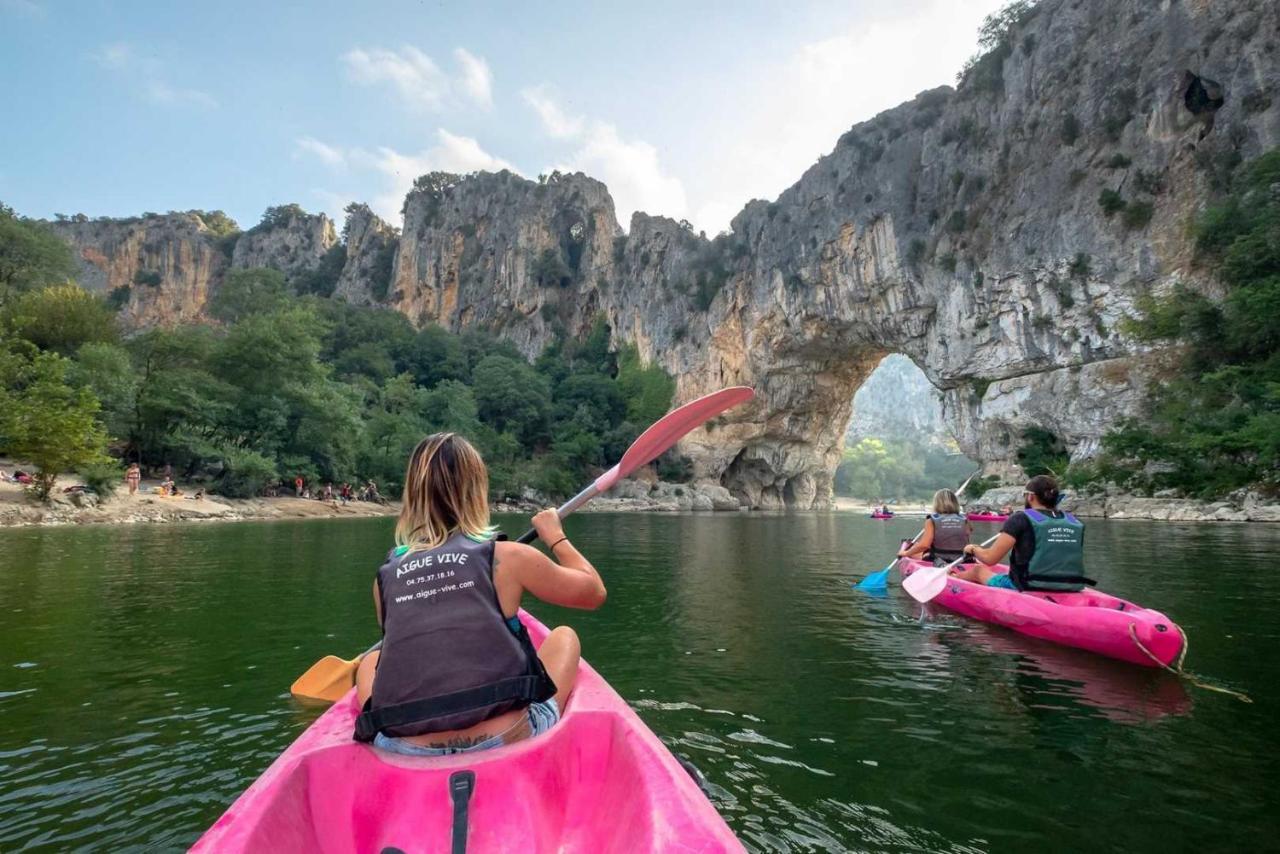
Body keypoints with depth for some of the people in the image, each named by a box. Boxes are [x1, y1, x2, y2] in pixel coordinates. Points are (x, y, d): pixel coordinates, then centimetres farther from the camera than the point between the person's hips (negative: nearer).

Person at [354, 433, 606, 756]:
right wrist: (556, 537, 25)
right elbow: (594, 591, 10)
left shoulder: (384, 577, 4)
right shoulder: (508, 558, -4)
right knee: (564, 635, 22)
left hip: (405, 752, 3)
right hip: (505, 739, -3)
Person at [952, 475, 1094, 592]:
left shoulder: (1021, 519, -13)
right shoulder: (1076, 524, 2)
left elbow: (989, 558, -16)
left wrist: (973, 549, 6)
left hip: (1026, 592, -5)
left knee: (979, 570, 22)